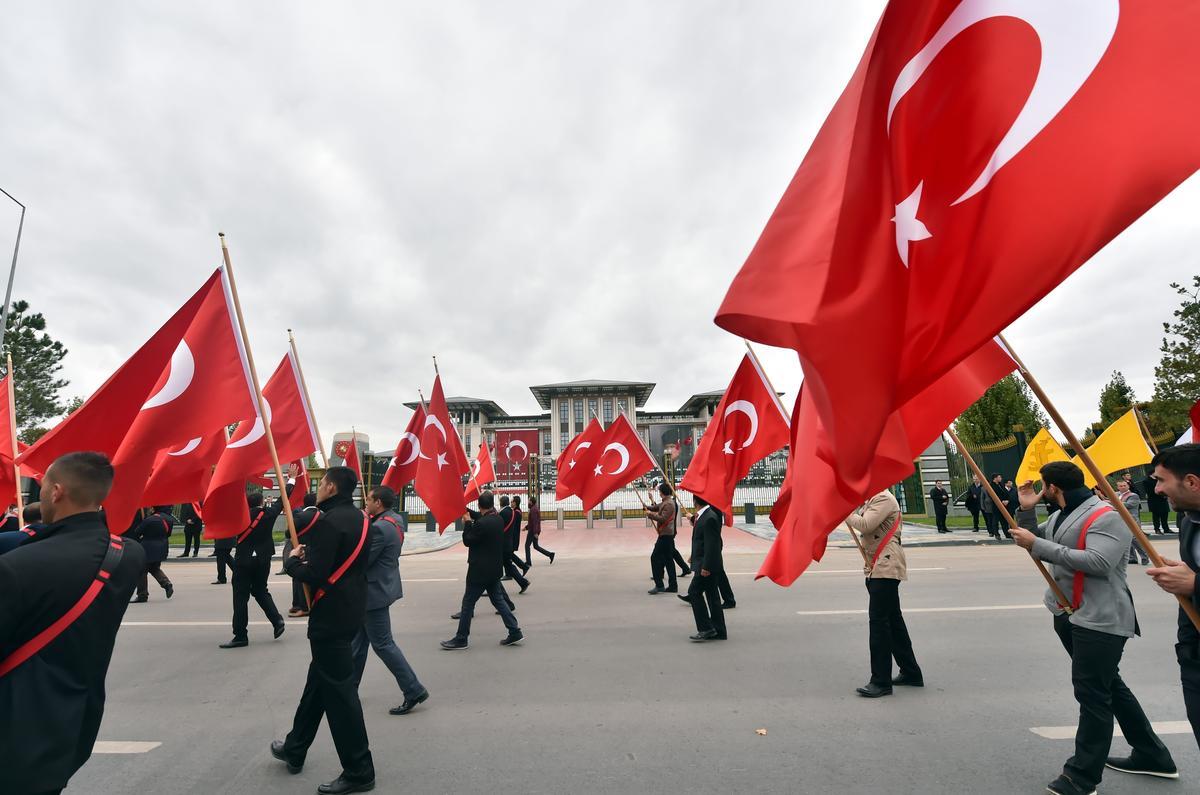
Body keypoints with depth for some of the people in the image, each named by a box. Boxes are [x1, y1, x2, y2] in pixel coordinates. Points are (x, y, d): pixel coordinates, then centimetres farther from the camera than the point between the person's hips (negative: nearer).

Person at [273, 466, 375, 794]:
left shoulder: (328, 522, -20)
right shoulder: (359, 518, 8)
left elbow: (314, 574, -24)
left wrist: (292, 560, -5)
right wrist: (309, 554, 9)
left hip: (331, 615, -10)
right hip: (351, 608, 10)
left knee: (338, 690, 0)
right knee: (318, 679, 24)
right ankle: (294, 749, 43)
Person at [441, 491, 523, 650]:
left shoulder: (482, 524, -23)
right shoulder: (498, 519, 3)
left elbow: (467, 541, -12)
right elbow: (479, 516, 21)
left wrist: (467, 522, -3)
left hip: (480, 571, -8)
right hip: (494, 570, 8)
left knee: (468, 603, 5)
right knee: (498, 600, 15)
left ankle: (461, 639, 15)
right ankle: (515, 632, 14)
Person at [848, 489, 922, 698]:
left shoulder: (884, 499, -14)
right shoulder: (871, 500, 17)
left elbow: (864, 525, -23)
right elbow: (862, 526, 16)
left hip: (886, 568, -10)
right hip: (876, 568, 10)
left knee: (878, 621, -8)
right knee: (893, 620, 16)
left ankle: (881, 681, -2)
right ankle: (911, 673, 28)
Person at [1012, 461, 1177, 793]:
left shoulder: (1106, 516, -18)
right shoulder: (1059, 516, 10)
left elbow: (1098, 562, -30)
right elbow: (1031, 543, 18)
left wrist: (1038, 544, -29)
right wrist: (1026, 510, 2)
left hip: (1099, 619, -10)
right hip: (1068, 615, 10)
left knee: (1092, 693, -5)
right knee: (1109, 686, 20)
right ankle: (1152, 755, 36)